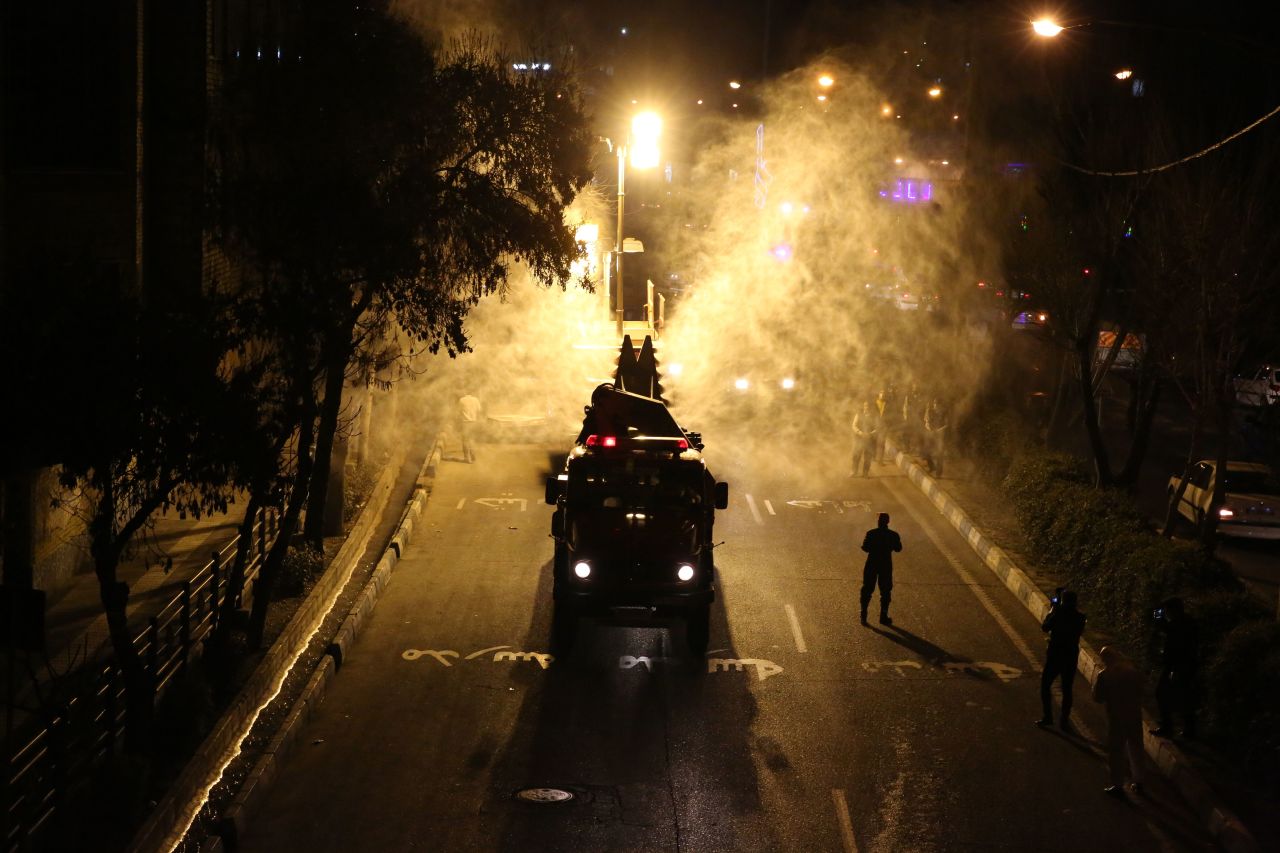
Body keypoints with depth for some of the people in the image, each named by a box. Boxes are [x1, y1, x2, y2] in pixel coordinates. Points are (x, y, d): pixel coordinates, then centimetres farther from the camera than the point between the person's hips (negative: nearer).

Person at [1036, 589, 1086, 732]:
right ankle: (1064, 720, 13)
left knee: (1045, 685, 12)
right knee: (1067, 689, 12)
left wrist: (1051, 610, 5)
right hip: (1072, 657, 3)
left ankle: (1048, 717, 9)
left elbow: (1044, 628, -3)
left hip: (1054, 657, -3)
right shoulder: (1080, 617, -6)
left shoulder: (1057, 615, -17)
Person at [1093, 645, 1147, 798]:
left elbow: (1097, 698, -6)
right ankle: (1138, 781, 29)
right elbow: (1140, 692, 8)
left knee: (1116, 752, 6)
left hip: (1116, 718, -4)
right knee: (1135, 749, 19)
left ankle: (1118, 786, 8)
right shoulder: (1133, 671, -1)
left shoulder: (1104, 676, -14)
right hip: (1135, 716, 4)